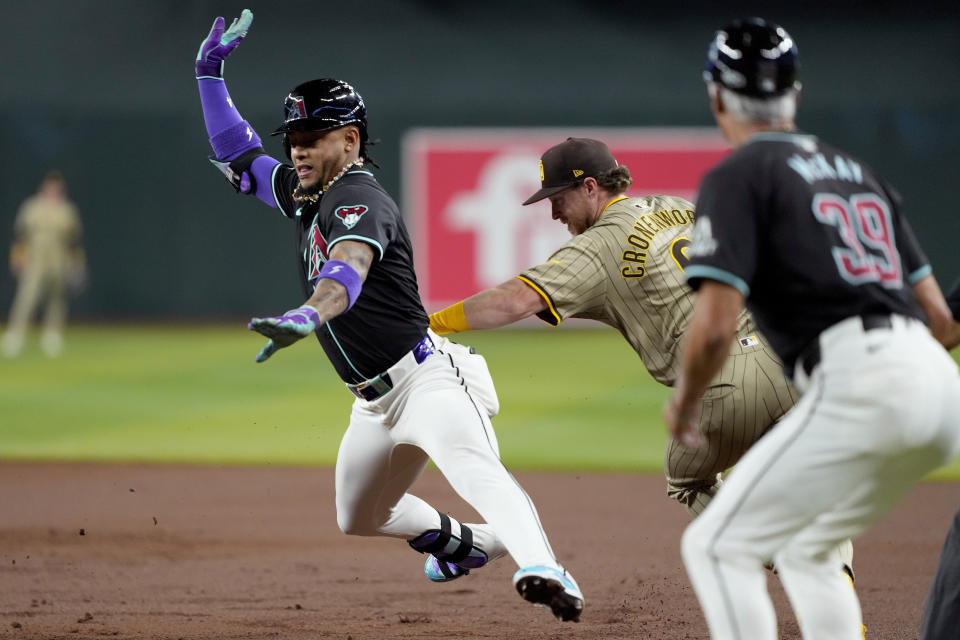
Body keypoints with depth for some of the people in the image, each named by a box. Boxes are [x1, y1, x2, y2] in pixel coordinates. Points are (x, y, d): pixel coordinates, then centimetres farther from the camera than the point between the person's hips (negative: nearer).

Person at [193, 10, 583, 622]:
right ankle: (467, 543, 45)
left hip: (425, 377, -11)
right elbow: (238, 158, 27)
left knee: (475, 469, -35)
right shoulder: (304, 193, 13)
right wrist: (211, 74, 18)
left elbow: (350, 267, -39)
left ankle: (546, 573, -58)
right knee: (358, 518, 24)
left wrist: (307, 316, -59)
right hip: (376, 402, 11)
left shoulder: (357, 200, -17)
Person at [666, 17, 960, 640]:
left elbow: (716, 325, -9)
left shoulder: (738, 175, 1)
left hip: (857, 384, -8)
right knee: (805, 550, 25)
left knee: (717, 545, -1)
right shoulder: (857, 170, 24)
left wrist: (684, 402, 9)